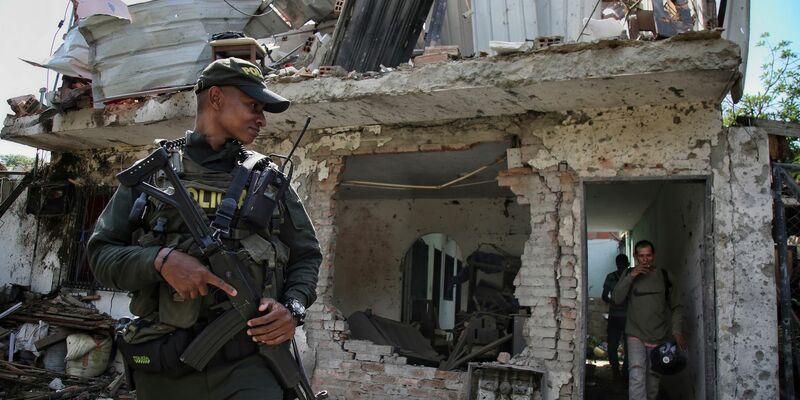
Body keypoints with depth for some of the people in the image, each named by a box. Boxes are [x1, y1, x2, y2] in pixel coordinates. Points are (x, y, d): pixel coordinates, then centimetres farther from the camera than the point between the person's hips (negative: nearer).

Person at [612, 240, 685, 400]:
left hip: (660, 337, 2)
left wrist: (677, 330, -6)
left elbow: (676, 306, 7)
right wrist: (631, 277, -16)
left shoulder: (664, 276, 3)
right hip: (636, 335, -1)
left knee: (653, 379, 11)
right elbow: (616, 299, -8)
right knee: (636, 378, -16)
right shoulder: (629, 274, 3)